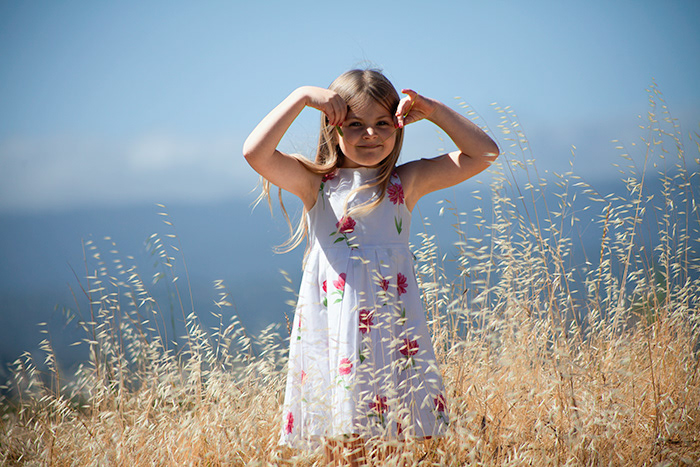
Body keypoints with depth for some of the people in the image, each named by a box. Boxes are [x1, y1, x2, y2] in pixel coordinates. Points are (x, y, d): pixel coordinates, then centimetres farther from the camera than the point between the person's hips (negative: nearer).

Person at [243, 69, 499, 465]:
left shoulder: (407, 181, 9)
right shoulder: (316, 183, 4)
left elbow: (484, 153, 9)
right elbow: (256, 153, -11)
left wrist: (433, 111, 2)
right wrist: (302, 97, -8)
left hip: (395, 326, 2)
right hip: (335, 329, -1)